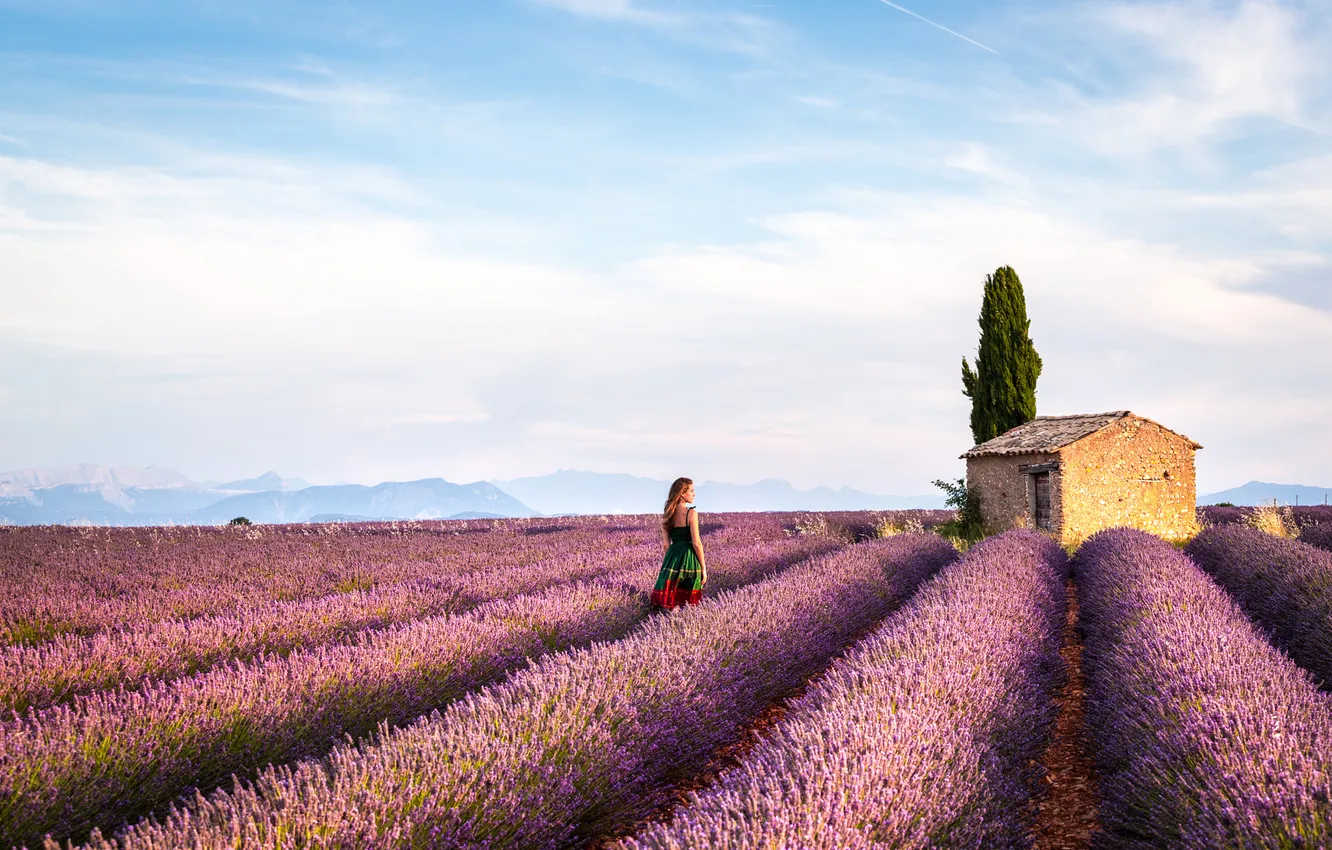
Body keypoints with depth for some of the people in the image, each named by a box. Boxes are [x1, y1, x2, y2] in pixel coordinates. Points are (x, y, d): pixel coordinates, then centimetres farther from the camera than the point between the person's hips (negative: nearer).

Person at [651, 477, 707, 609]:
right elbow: (696, 543, -11)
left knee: (672, 605, 9)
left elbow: (665, 544, 8)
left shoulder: (667, 515, 7)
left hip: (672, 557, 5)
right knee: (688, 606, 3)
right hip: (689, 560, -5)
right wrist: (703, 568, -5)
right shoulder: (691, 513, -10)